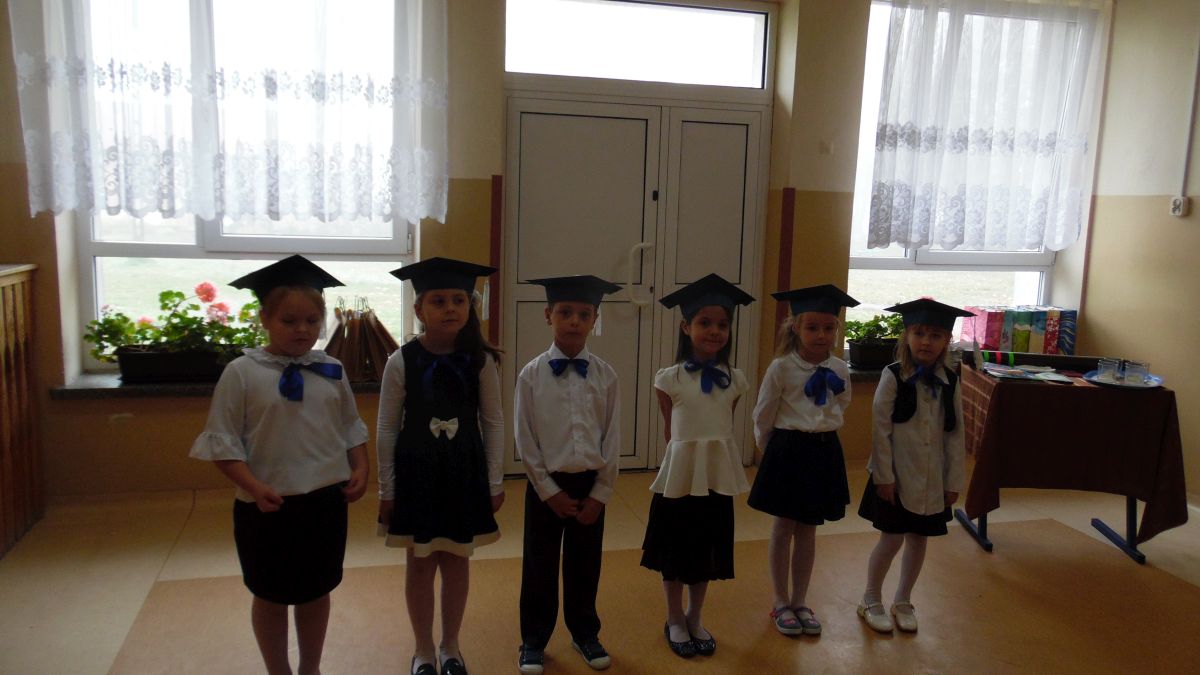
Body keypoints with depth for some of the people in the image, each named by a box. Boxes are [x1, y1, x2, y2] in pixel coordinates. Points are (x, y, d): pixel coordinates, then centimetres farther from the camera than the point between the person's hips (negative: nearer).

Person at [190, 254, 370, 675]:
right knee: (271, 597, 14)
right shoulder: (242, 372, -10)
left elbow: (352, 428, 10)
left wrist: (360, 469, -4)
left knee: (317, 592, 18)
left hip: (326, 501, 3)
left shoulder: (330, 370, 1)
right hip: (267, 506, -3)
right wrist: (254, 487, -20)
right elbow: (222, 441, -10)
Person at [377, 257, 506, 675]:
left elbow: (493, 422, -1)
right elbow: (387, 429, -4)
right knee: (420, 563, 11)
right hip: (416, 471, -1)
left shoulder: (481, 360, -7)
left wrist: (495, 481, 0)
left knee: (456, 560, 13)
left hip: (464, 471, 1)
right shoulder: (401, 362, -10)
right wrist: (386, 489, -2)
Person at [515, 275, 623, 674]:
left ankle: (585, 634, 35)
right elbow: (525, 441, -6)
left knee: (584, 565, 14)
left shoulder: (605, 375, -3)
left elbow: (612, 439, -1)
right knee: (539, 567, 9)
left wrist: (600, 494, -4)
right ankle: (533, 641, 27)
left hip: (591, 484, 2)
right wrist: (550, 491, -8)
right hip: (545, 485, -1)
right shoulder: (532, 374, -7)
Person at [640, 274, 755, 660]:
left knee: (708, 550, 15)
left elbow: (726, 426, 7)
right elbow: (669, 430, 1)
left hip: (718, 475, 3)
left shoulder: (734, 380, -1)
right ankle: (675, 621, 30)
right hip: (680, 473, -3)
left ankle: (695, 619, 35)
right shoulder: (669, 379, -10)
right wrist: (688, 453, 5)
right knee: (675, 550, 11)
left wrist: (711, 454, 4)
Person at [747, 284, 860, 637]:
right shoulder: (781, 368, -12)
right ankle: (781, 601, 23)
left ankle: (800, 600, 27)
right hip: (788, 452, -4)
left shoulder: (839, 369, -1)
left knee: (808, 529, 14)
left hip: (824, 452, 4)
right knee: (783, 528, 9)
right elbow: (763, 416, -3)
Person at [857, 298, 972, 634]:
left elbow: (955, 434, 4)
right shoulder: (893, 377, -11)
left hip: (932, 478, 4)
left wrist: (954, 480, 3)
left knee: (918, 538, 13)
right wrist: (884, 476, -13)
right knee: (891, 539, 2)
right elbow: (880, 429, -11)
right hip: (898, 474, -4)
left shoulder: (950, 382, 0)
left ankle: (903, 601, 32)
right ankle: (871, 601, 23)